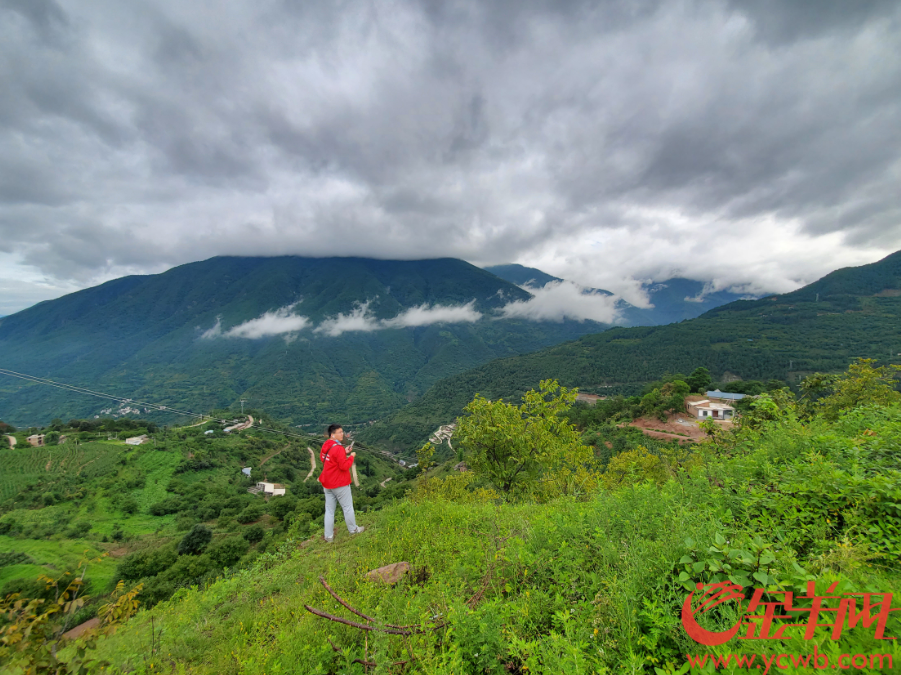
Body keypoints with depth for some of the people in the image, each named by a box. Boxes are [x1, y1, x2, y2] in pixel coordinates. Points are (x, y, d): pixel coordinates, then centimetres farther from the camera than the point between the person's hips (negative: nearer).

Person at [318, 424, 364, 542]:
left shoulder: (325, 446, 2)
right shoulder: (338, 448, -25)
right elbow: (344, 466, -23)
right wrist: (351, 456, -8)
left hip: (327, 483, 7)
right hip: (340, 484, -7)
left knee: (329, 510, 14)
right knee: (348, 507, 11)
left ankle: (329, 536, 21)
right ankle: (353, 529, 27)